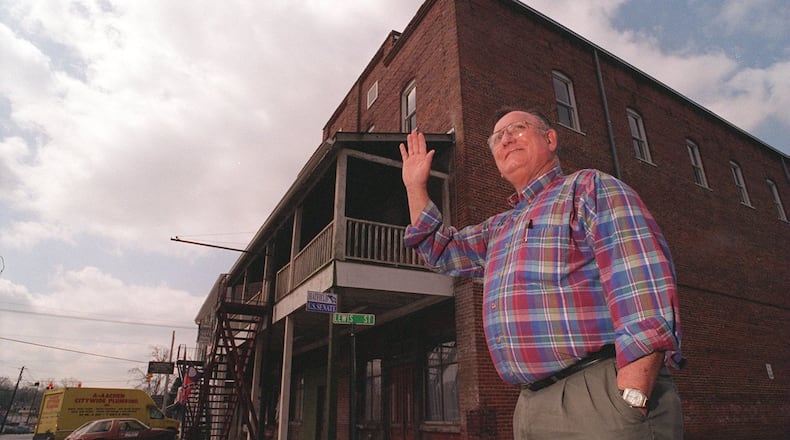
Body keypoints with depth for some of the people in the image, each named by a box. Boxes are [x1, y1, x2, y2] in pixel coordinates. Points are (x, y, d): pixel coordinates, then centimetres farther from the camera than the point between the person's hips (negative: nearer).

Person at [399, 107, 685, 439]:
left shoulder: (589, 187, -2)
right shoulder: (499, 228, 21)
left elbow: (642, 282, -15)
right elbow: (441, 251, 31)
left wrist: (632, 399, -24)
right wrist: (416, 185, 24)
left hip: (601, 396, -7)